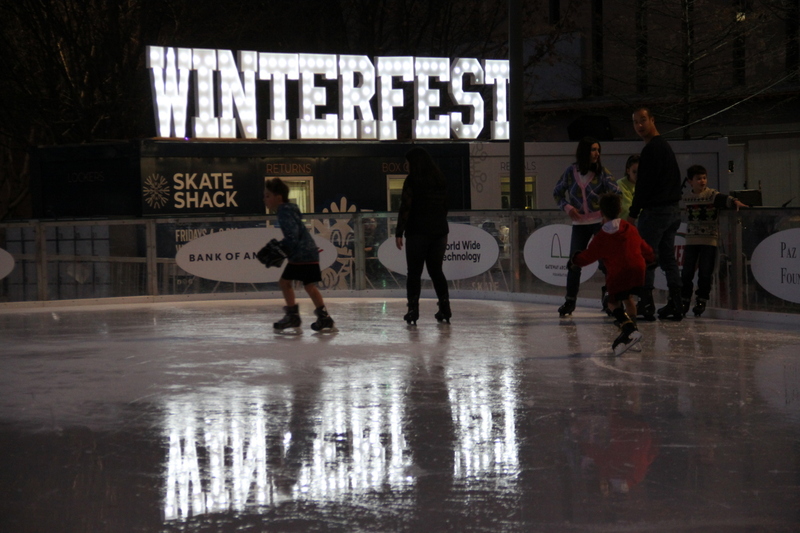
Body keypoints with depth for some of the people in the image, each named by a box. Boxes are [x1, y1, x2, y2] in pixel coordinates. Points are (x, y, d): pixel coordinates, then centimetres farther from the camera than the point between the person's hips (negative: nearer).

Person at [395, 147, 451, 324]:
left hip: (418, 232, -5)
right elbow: (445, 206, 13)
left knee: (414, 272, 0)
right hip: (439, 231, 5)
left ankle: (413, 308, -5)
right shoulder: (440, 180, 8)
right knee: (436, 270, 14)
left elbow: (405, 208, -13)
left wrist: (399, 233, -11)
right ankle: (445, 307, 10)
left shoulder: (412, 181, -9)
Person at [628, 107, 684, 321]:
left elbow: (645, 183, -18)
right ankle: (675, 305, 11)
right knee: (668, 258, 12)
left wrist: (633, 212, -12)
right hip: (673, 209, 10)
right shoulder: (666, 147, 18)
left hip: (655, 211, -10)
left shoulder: (651, 149, -14)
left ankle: (646, 304, -8)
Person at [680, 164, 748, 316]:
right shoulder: (686, 197, 6)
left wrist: (734, 202, -43)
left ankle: (702, 300, 9)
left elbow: (723, 199, -25)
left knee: (705, 272, -3)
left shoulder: (712, 195, -6)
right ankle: (684, 299, 14)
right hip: (692, 239, 3)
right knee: (687, 271, 3)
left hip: (709, 240, -3)